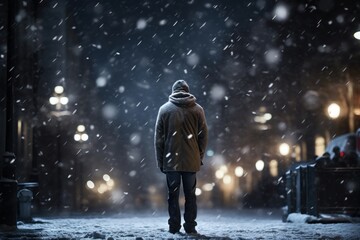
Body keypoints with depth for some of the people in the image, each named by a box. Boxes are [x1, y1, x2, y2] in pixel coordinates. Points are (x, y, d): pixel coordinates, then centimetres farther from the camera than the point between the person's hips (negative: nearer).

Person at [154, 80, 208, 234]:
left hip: (171, 161, 0)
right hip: (192, 161, 0)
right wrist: (200, 156, 10)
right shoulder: (197, 109, 2)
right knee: (190, 195, 6)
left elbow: (158, 137, 2)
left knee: (173, 195, 5)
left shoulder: (164, 109, 2)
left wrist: (160, 161, 6)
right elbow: (203, 136, 1)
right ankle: (190, 227, 3)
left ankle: (174, 227, 3)